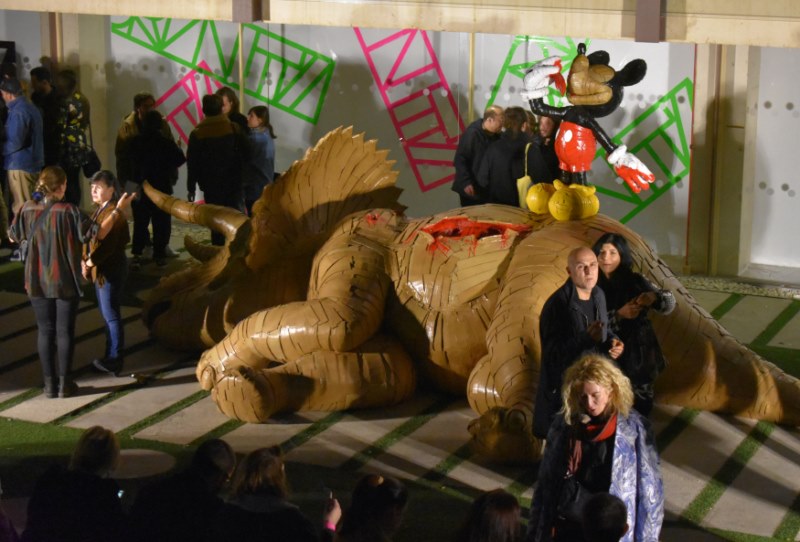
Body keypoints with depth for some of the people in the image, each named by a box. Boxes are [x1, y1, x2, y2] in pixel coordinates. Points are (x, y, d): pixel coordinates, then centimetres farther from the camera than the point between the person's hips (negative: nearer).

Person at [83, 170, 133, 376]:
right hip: (99, 269, 10)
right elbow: (89, 238, 12)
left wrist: (91, 262, -18)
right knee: (107, 314, 16)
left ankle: (114, 359, 6)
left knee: (111, 315, -2)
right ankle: (111, 356, 25)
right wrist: (84, 261, 0)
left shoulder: (113, 213, -19)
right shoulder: (99, 210, 11)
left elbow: (107, 244, -24)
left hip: (111, 270, -10)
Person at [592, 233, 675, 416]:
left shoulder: (635, 281, -3)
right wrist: (619, 315, -28)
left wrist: (653, 296, -30)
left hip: (638, 356, 2)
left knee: (641, 407, 12)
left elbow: (669, 304, -8)